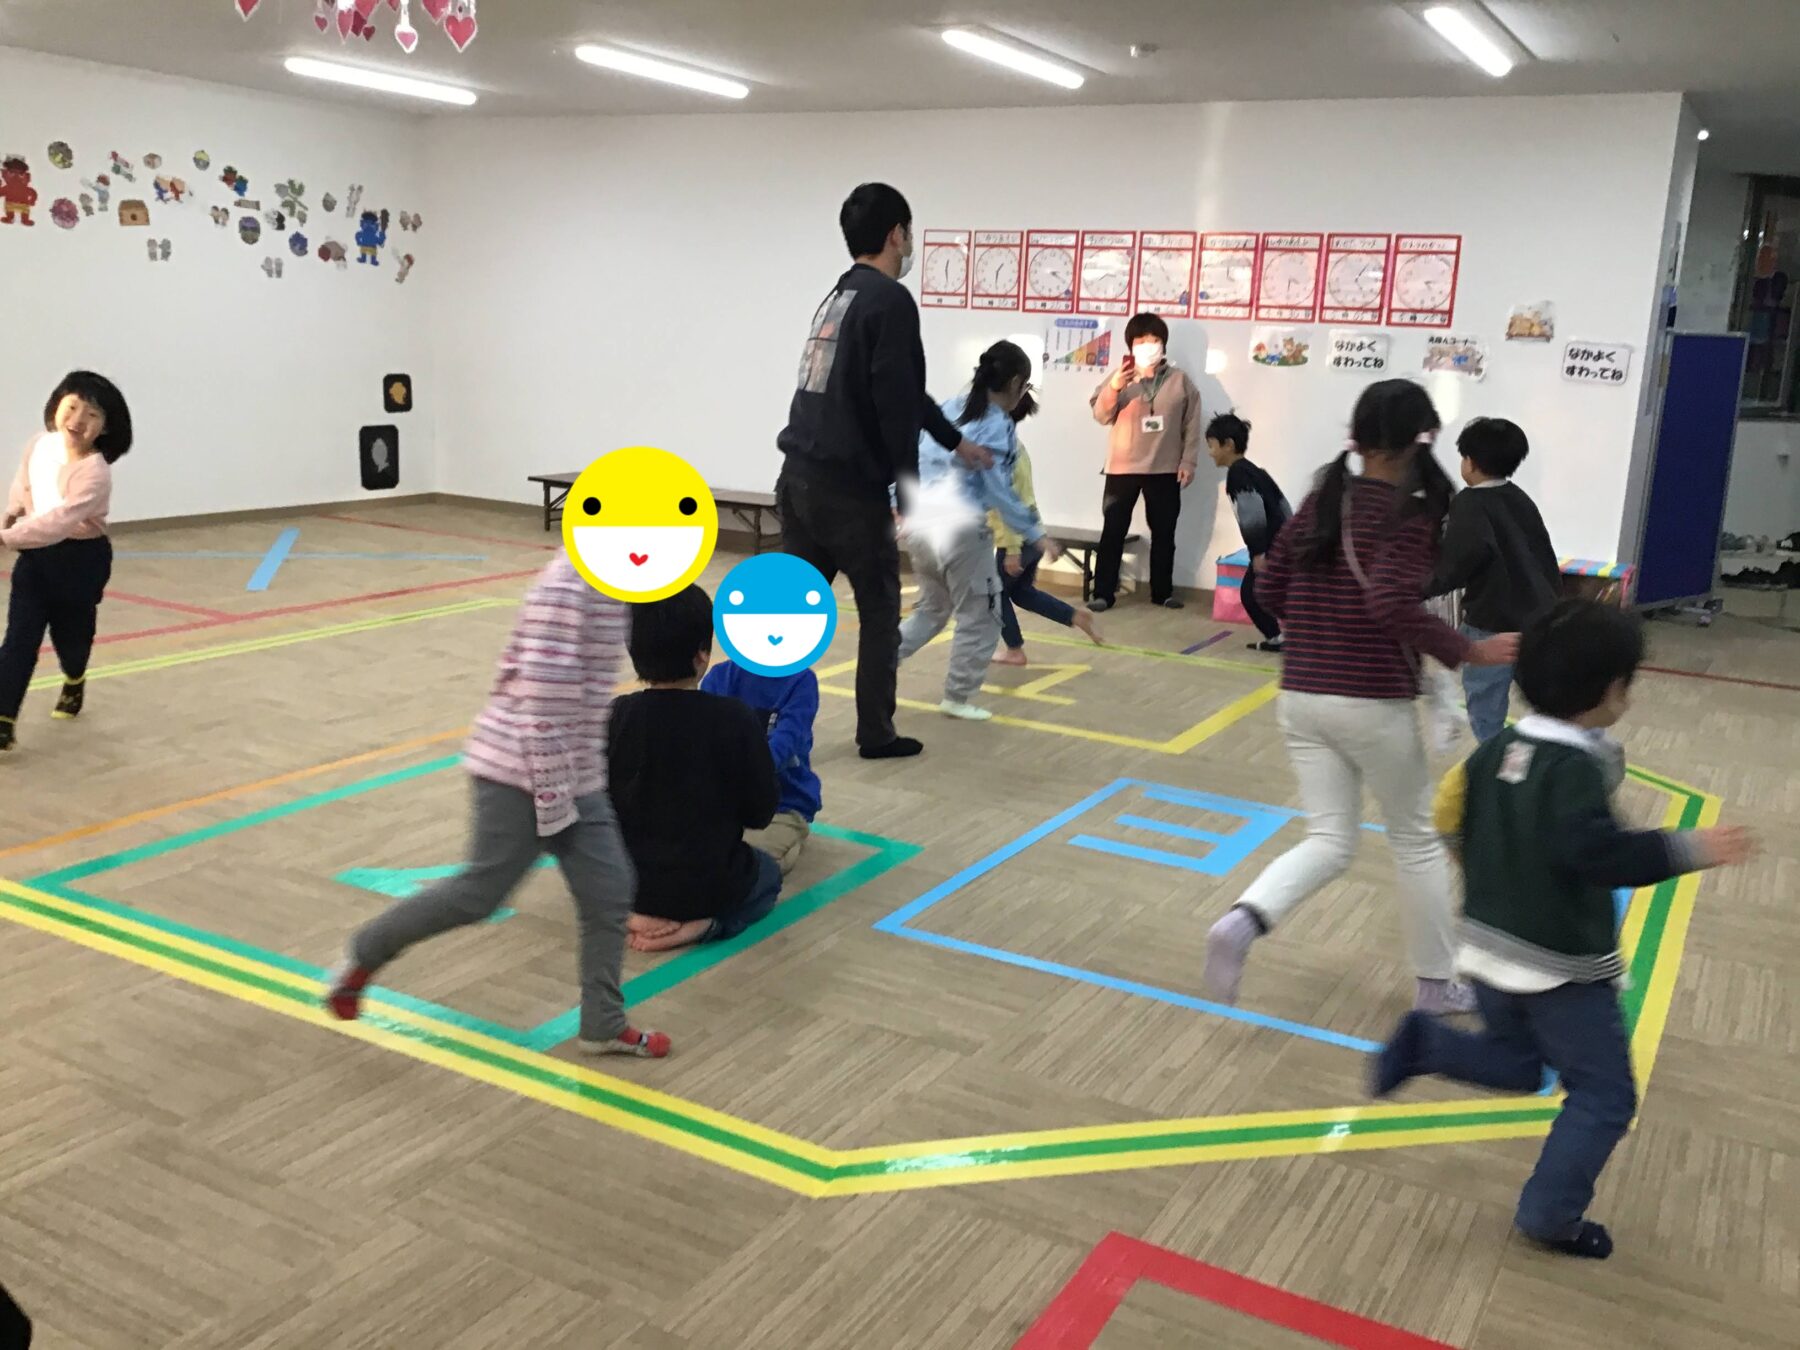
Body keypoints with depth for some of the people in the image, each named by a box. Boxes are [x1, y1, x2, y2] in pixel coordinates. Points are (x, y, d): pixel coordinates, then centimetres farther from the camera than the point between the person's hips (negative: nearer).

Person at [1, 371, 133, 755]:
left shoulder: (95, 474, -28)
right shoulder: (40, 445, -6)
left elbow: (59, 522, -36)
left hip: (80, 560, -4)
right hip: (35, 554, 4)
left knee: (71, 632, 16)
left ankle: (74, 683, 49)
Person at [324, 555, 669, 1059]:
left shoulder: (611, 583, 7)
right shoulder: (569, 586, -23)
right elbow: (541, 701, -24)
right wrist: (553, 799, -19)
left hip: (574, 775, 9)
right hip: (523, 771, -9)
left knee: (608, 893, 8)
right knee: (482, 892, 3)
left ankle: (603, 1024, 20)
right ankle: (365, 953, 24)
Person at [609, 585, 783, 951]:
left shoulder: (616, 716, -12)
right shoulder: (737, 720, -19)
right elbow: (761, 812, -9)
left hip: (626, 883, 4)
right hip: (708, 884, -3)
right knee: (767, 873, 30)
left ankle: (649, 915, 8)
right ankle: (703, 924, 0)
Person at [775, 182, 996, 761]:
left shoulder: (839, 295, 18)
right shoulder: (891, 300, -10)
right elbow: (895, 403, -17)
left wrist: (955, 441, 35)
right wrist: (909, 490, -10)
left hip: (799, 476, 8)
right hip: (849, 486, -8)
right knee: (880, 614, 7)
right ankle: (876, 734, 14)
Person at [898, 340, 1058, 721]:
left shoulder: (948, 409, 11)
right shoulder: (999, 425, -8)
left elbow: (912, 457, 12)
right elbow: (999, 490, -11)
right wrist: (1036, 534, -5)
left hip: (920, 521, 7)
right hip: (959, 528, -7)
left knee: (932, 608, 25)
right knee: (981, 616, 10)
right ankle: (957, 698, 15)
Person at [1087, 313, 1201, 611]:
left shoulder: (1180, 380, 3)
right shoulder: (1120, 376, 1)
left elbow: (1192, 424, 5)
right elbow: (1101, 416, -7)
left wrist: (1188, 461, -1)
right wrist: (1113, 389, -24)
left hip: (1165, 470, 1)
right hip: (1123, 468, -1)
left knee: (1163, 533, 10)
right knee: (1113, 531, -1)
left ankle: (1162, 592, 21)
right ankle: (1103, 593, 4)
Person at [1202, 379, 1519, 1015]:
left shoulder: (1322, 499, 6)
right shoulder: (1412, 516, -12)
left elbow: (1269, 588, 10)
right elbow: (1394, 605, -26)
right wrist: (1470, 651, -16)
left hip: (1301, 698, 5)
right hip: (1373, 704, -5)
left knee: (1329, 842, 12)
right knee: (1418, 840, 15)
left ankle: (1242, 921, -14)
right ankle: (1436, 985, 28)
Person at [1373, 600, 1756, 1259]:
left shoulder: (1498, 748, 2)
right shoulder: (1576, 769, -23)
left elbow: (1453, 818, 11)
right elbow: (1598, 853, -32)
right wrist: (1689, 850, -26)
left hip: (1492, 949, 8)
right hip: (1563, 967, -7)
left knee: (1513, 1063, 27)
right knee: (1604, 1096, 9)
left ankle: (1423, 1043, 4)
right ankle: (1550, 1215, 12)